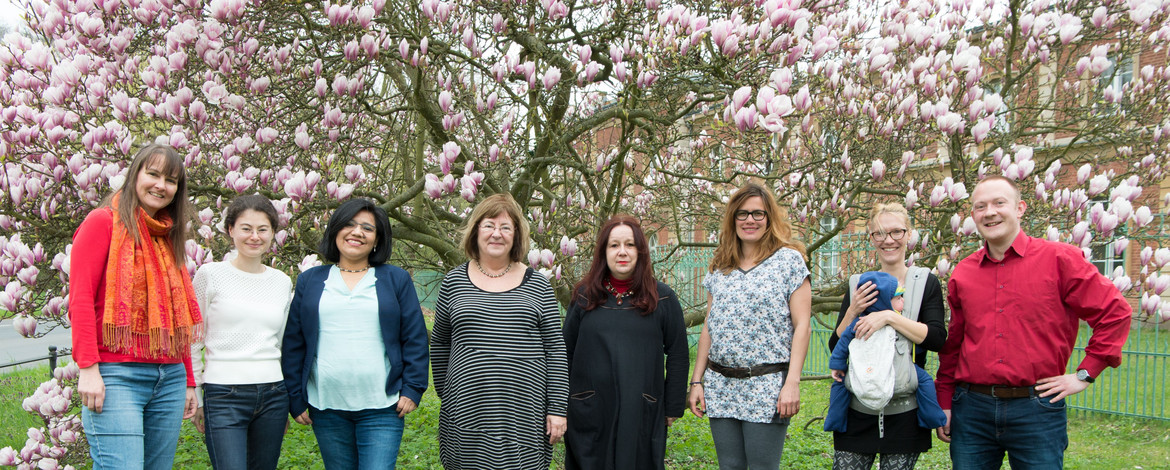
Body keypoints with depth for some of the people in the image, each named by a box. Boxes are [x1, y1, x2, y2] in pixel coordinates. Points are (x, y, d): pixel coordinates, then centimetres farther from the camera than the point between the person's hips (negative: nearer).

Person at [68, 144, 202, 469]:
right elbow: (80, 299, -7)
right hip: (118, 373, -6)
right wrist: (88, 368, -15)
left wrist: (188, 381, 17)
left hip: (170, 377, 7)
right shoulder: (103, 222, 1)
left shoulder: (169, 238, 19)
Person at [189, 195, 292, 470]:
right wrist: (195, 399, 1)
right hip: (224, 396, -4)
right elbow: (193, 341, 3)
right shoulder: (210, 275, 0)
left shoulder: (283, 282, 11)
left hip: (273, 396, 4)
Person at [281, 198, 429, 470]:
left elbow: (415, 339, 3)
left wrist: (412, 389, -5)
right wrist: (295, 399, 4)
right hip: (326, 409, 2)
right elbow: (293, 344, 9)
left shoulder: (396, 280, 7)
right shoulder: (310, 281, 10)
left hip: (382, 409, -2)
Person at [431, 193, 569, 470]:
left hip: (524, 412, 0)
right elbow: (439, 343, 14)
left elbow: (555, 349, 4)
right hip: (467, 412, 1)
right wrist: (444, 395, 13)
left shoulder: (537, 286, 4)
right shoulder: (454, 282, 6)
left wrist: (557, 409, -1)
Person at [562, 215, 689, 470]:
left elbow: (678, 356, 5)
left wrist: (673, 408, 3)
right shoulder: (584, 295, 5)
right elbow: (567, 352, 10)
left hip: (642, 412, -1)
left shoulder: (663, 298, 1)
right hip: (589, 412, 1)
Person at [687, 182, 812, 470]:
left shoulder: (789, 260, -2)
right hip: (721, 388, 5)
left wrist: (792, 383, -14)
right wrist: (696, 381, 9)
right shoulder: (719, 268, 13)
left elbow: (802, 326, -6)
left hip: (767, 387, -5)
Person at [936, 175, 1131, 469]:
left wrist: (1085, 374, -2)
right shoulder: (962, 274, 8)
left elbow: (1114, 313, 0)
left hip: (1036, 410, -3)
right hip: (972, 409, 3)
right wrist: (944, 403, 12)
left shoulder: (1060, 259, -2)